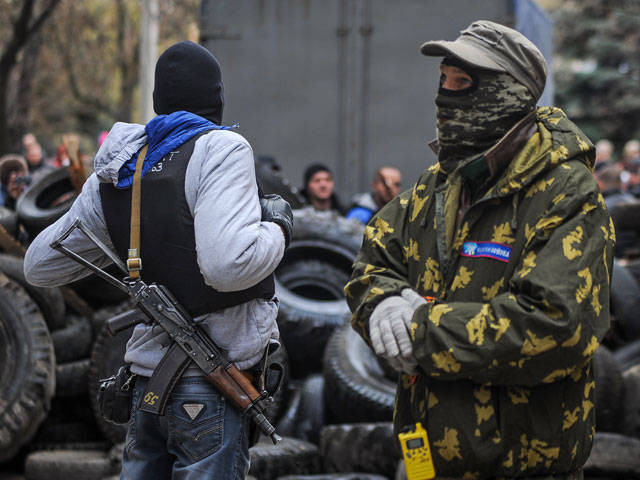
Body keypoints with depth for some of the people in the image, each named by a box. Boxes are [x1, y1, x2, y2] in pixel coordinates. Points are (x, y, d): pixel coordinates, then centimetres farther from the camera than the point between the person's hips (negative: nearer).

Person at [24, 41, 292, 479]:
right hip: (210, 388, -6)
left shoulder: (110, 177, 9)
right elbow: (229, 264, -25)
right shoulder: (221, 150, -11)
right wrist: (279, 227, -6)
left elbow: (39, 265, 18)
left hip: (147, 381, 7)